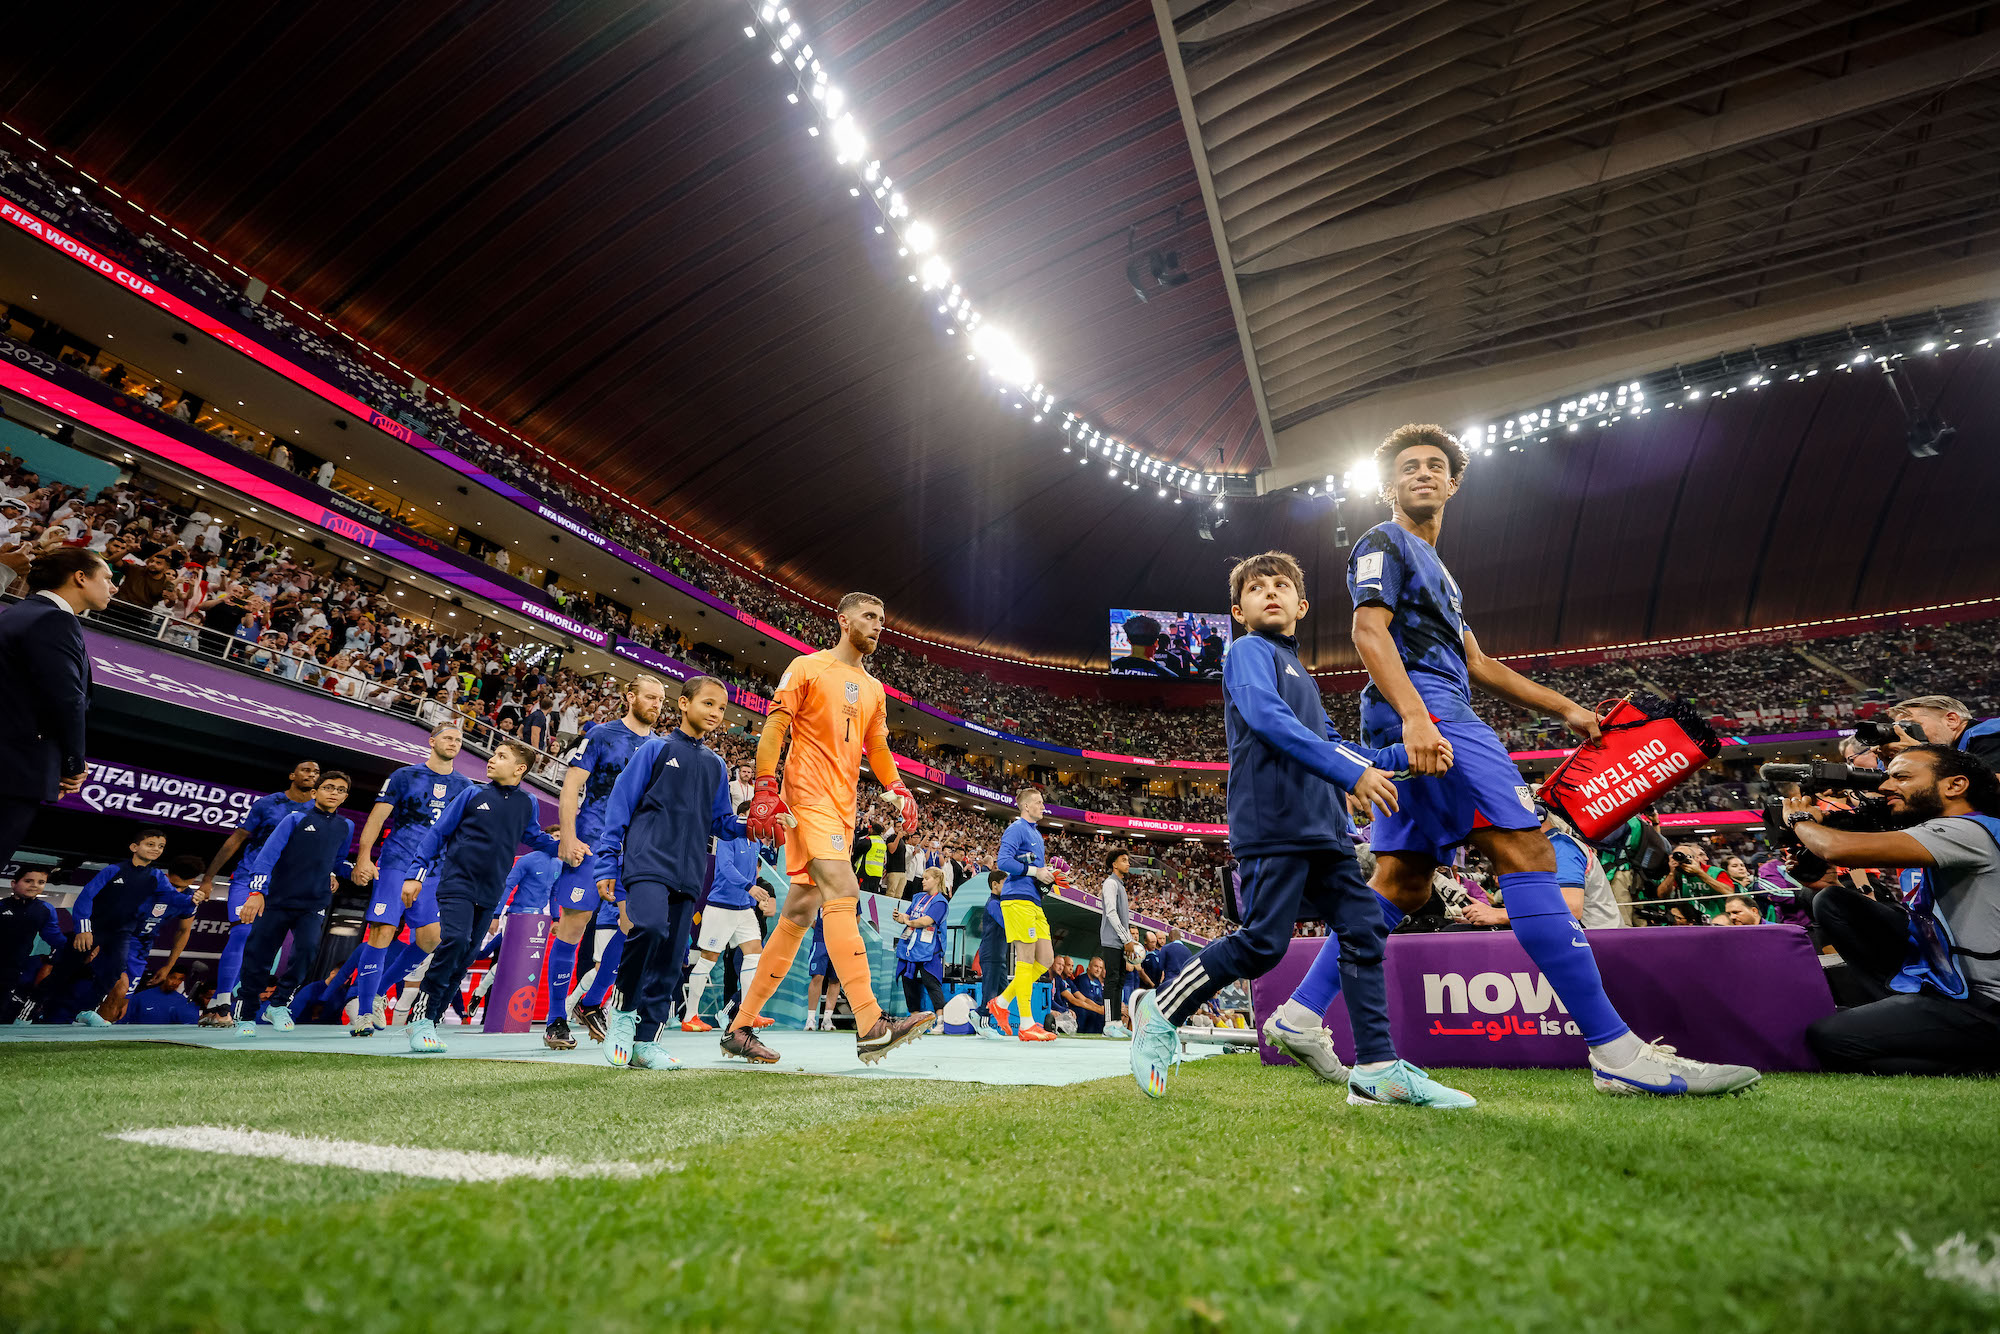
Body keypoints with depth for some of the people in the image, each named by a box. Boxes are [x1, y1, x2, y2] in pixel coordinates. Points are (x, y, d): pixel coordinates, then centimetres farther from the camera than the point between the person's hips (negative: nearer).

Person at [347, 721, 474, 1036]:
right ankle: (364, 1013, 0)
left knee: (429, 938, -2)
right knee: (383, 931, -11)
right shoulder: (405, 776, 5)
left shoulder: (464, 786, 12)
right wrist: (364, 857, -9)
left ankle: (377, 991, 20)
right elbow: (377, 816, 1)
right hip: (396, 863, -3)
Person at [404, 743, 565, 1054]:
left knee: (466, 957, 6)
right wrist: (416, 869, -3)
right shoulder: (472, 794, 0)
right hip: (457, 883, -3)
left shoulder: (527, 804, 6)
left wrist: (563, 846, 4)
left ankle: (429, 1020, 19)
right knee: (454, 940, -22)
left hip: (490, 894, 4)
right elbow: (438, 831, 4)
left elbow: (533, 837, 21)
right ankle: (420, 1017, -9)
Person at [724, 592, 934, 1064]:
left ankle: (739, 1027, 17)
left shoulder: (874, 689, 21)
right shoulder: (807, 667, 2)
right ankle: (870, 1028, -24)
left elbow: (877, 749, 25)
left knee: (799, 912, 6)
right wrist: (765, 790, -13)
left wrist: (897, 788, 8)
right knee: (843, 890, -22)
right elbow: (774, 728, -3)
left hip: (842, 809, 7)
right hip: (808, 796, -7)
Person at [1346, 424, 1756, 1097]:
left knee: (1399, 885, 5)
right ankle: (1616, 1051, -10)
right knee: (1526, 851, -13)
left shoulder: (1432, 566, 33)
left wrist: (1566, 707, 28)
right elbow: (1368, 630, -14)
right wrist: (1414, 714, -27)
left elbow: (1477, 663, 32)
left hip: (1417, 723, 10)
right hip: (1425, 708, -10)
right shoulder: (1385, 542, 4)